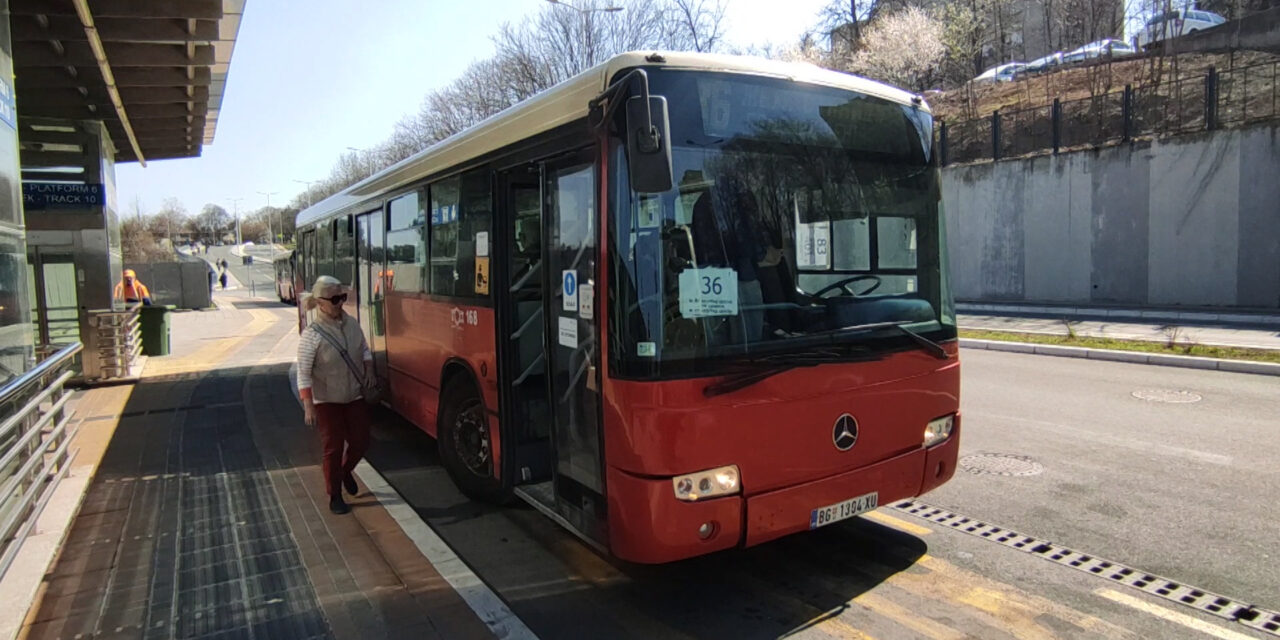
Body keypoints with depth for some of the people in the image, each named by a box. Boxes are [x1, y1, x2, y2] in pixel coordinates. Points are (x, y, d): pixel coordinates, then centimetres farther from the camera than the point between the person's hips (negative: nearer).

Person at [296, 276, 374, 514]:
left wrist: (368, 371, -2)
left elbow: (365, 350, 13)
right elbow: (303, 373, -15)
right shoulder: (311, 334, -17)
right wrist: (308, 406, -17)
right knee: (333, 448, 3)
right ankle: (335, 496, 20)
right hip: (327, 401, -4)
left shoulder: (352, 324, -2)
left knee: (360, 442, 9)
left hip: (355, 397, 5)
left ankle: (345, 471, 40)